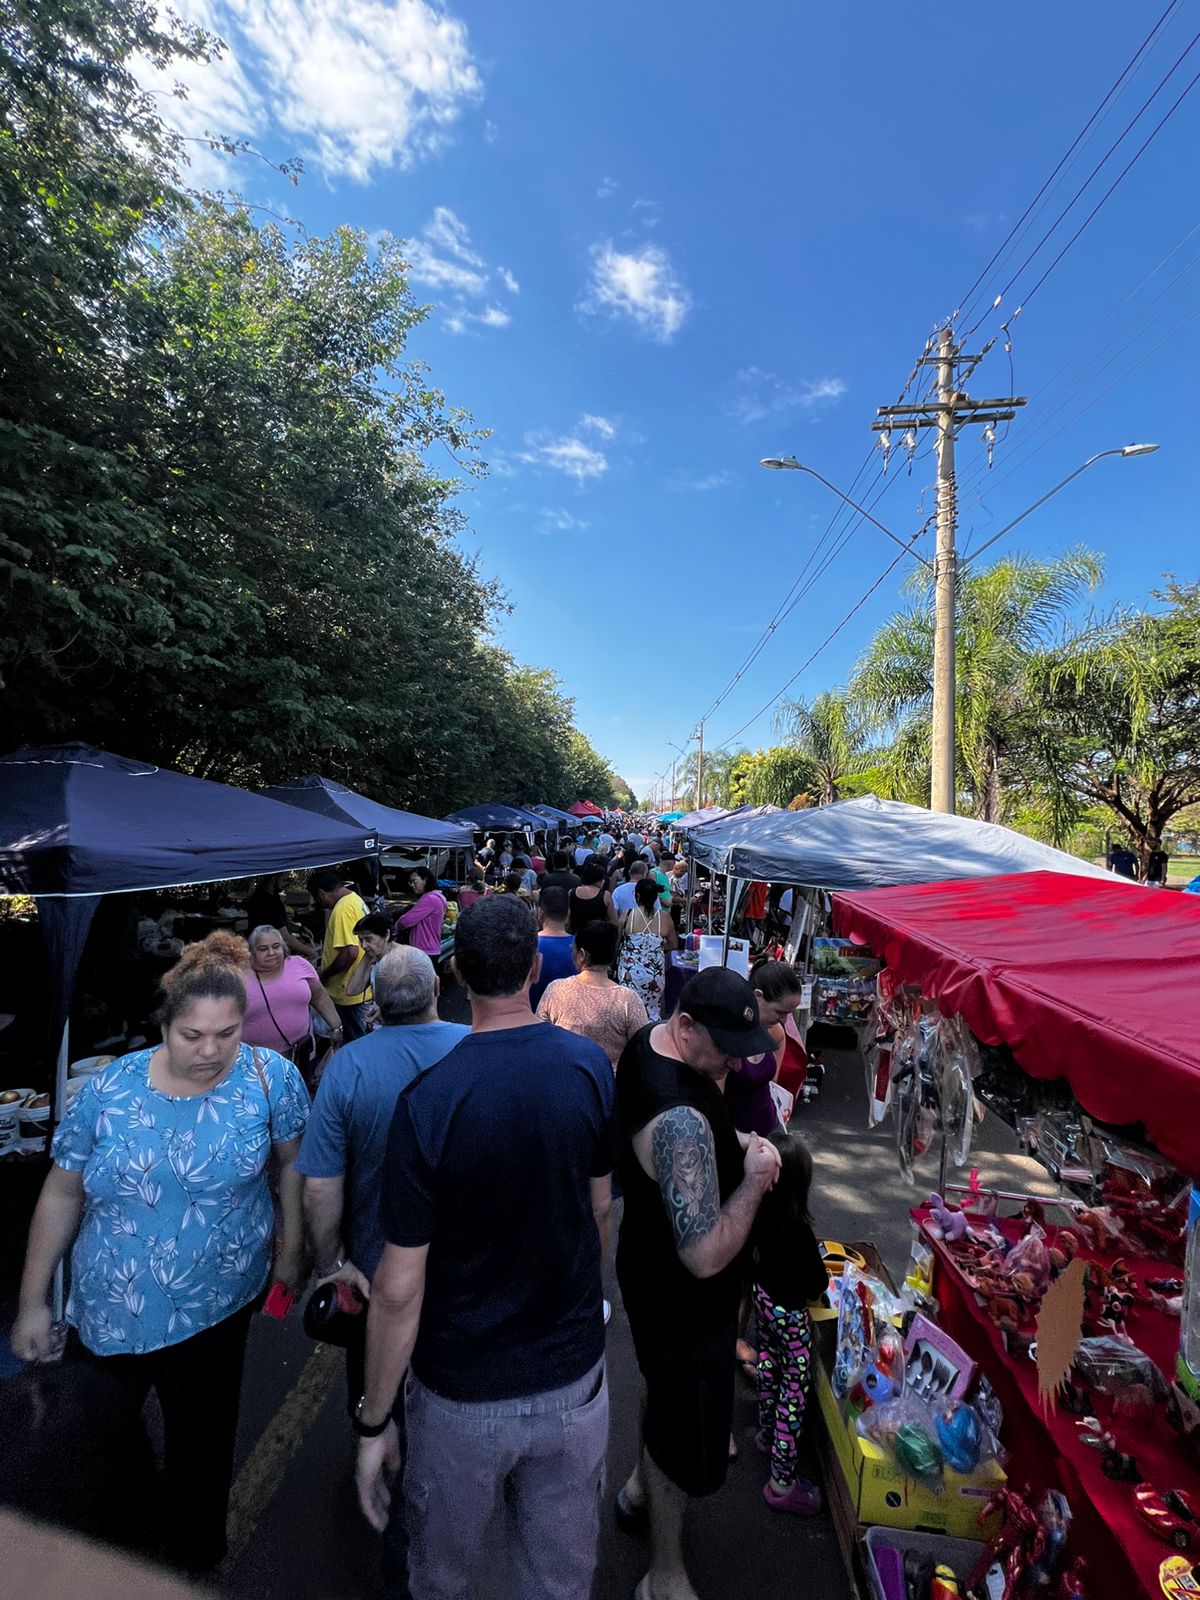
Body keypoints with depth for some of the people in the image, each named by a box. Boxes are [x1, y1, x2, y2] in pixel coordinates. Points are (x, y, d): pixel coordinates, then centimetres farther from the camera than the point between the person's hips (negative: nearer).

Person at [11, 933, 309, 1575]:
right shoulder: (107, 1090, -14)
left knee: (201, 1444, 18)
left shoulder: (271, 1077, -18)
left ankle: (193, 1553, 50)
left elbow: (292, 1163, -6)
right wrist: (33, 1300, 2)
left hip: (216, 1306, -1)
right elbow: (62, 1193, -3)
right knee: (99, 1445, 22)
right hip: (108, 1312, 2)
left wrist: (290, 1249, -3)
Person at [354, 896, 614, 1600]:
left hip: (465, 1397, -2)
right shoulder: (591, 1066, -15)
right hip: (574, 1379, 3)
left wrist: (373, 1421, -3)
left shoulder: (428, 1100, -26)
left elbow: (399, 1290, -19)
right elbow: (600, 1209, 0)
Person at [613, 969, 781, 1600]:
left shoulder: (649, 1039, -11)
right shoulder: (680, 1123, -41)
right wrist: (753, 1179, -28)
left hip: (649, 1263, 9)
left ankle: (641, 1486, 61)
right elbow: (706, 1256, -38)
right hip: (683, 1302, -9)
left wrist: (735, 1140, -4)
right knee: (684, 1435, 16)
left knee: (665, 1386, 33)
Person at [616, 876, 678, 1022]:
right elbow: (674, 945, 10)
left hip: (630, 972, -2)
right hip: (655, 973, 2)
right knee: (652, 1012, 15)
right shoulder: (665, 918, -3)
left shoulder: (627, 916, -8)